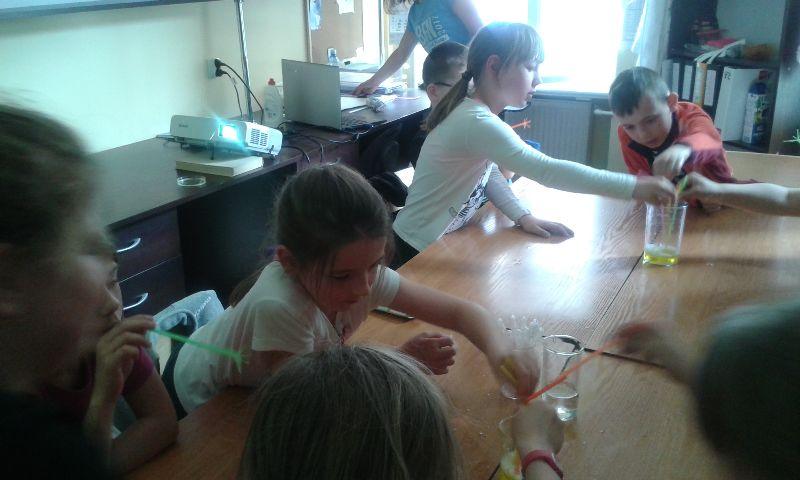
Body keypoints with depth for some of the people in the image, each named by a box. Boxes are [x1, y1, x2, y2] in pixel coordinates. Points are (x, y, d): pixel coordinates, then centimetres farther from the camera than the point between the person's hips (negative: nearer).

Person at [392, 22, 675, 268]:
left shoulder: (478, 113, 3)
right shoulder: (478, 123, -28)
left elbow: (488, 174, 9)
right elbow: (546, 170, -36)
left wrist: (523, 217, -8)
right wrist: (635, 187, -35)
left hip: (440, 241, 9)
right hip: (418, 252, -9)